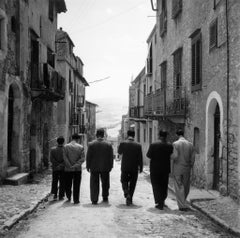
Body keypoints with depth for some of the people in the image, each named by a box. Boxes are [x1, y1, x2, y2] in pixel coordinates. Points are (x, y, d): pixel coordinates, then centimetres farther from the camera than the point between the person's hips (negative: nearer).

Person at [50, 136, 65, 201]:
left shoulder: (52, 149, -3)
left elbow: (51, 159, -9)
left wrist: (57, 164, -8)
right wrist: (61, 165, -14)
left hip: (55, 168, 1)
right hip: (63, 169, -1)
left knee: (54, 182, 15)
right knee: (62, 182, 7)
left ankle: (55, 195, 9)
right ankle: (61, 196, 8)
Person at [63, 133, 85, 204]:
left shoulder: (66, 146, -1)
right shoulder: (80, 147, -1)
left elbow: (65, 158, -8)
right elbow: (82, 159, -8)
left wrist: (70, 166, -9)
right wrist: (76, 165, -11)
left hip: (68, 169, 0)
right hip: (77, 169, 0)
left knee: (68, 184, 16)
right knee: (76, 185, 5)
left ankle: (69, 197, 26)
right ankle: (76, 200, 5)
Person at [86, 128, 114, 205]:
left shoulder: (91, 144, -5)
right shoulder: (108, 145, -2)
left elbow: (88, 156, -4)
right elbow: (111, 157, -1)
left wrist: (88, 166, 3)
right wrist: (110, 166, 7)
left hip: (94, 168, -1)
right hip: (105, 168, 1)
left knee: (94, 184, 4)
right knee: (105, 183, 17)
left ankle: (94, 200, 1)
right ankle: (105, 197, 25)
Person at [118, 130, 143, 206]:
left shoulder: (123, 143, -9)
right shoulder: (138, 145, -7)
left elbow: (119, 152, 10)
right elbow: (140, 158, -3)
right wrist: (140, 168, 6)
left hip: (125, 168, 0)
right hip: (134, 168, 0)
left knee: (124, 181, 15)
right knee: (132, 184, 13)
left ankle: (127, 193, -11)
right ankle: (130, 199, 15)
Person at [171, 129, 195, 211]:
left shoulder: (175, 144, -10)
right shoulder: (190, 144, 2)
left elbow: (175, 156, -18)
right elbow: (192, 158, 2)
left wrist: (171, 156, 3)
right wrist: (190, 167, 13)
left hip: (177, 169, -3)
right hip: (187, 169, 3)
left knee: (179, 187, 3)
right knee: (186, 187, 16)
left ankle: (183, 206, 0)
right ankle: (182, 202, 30)